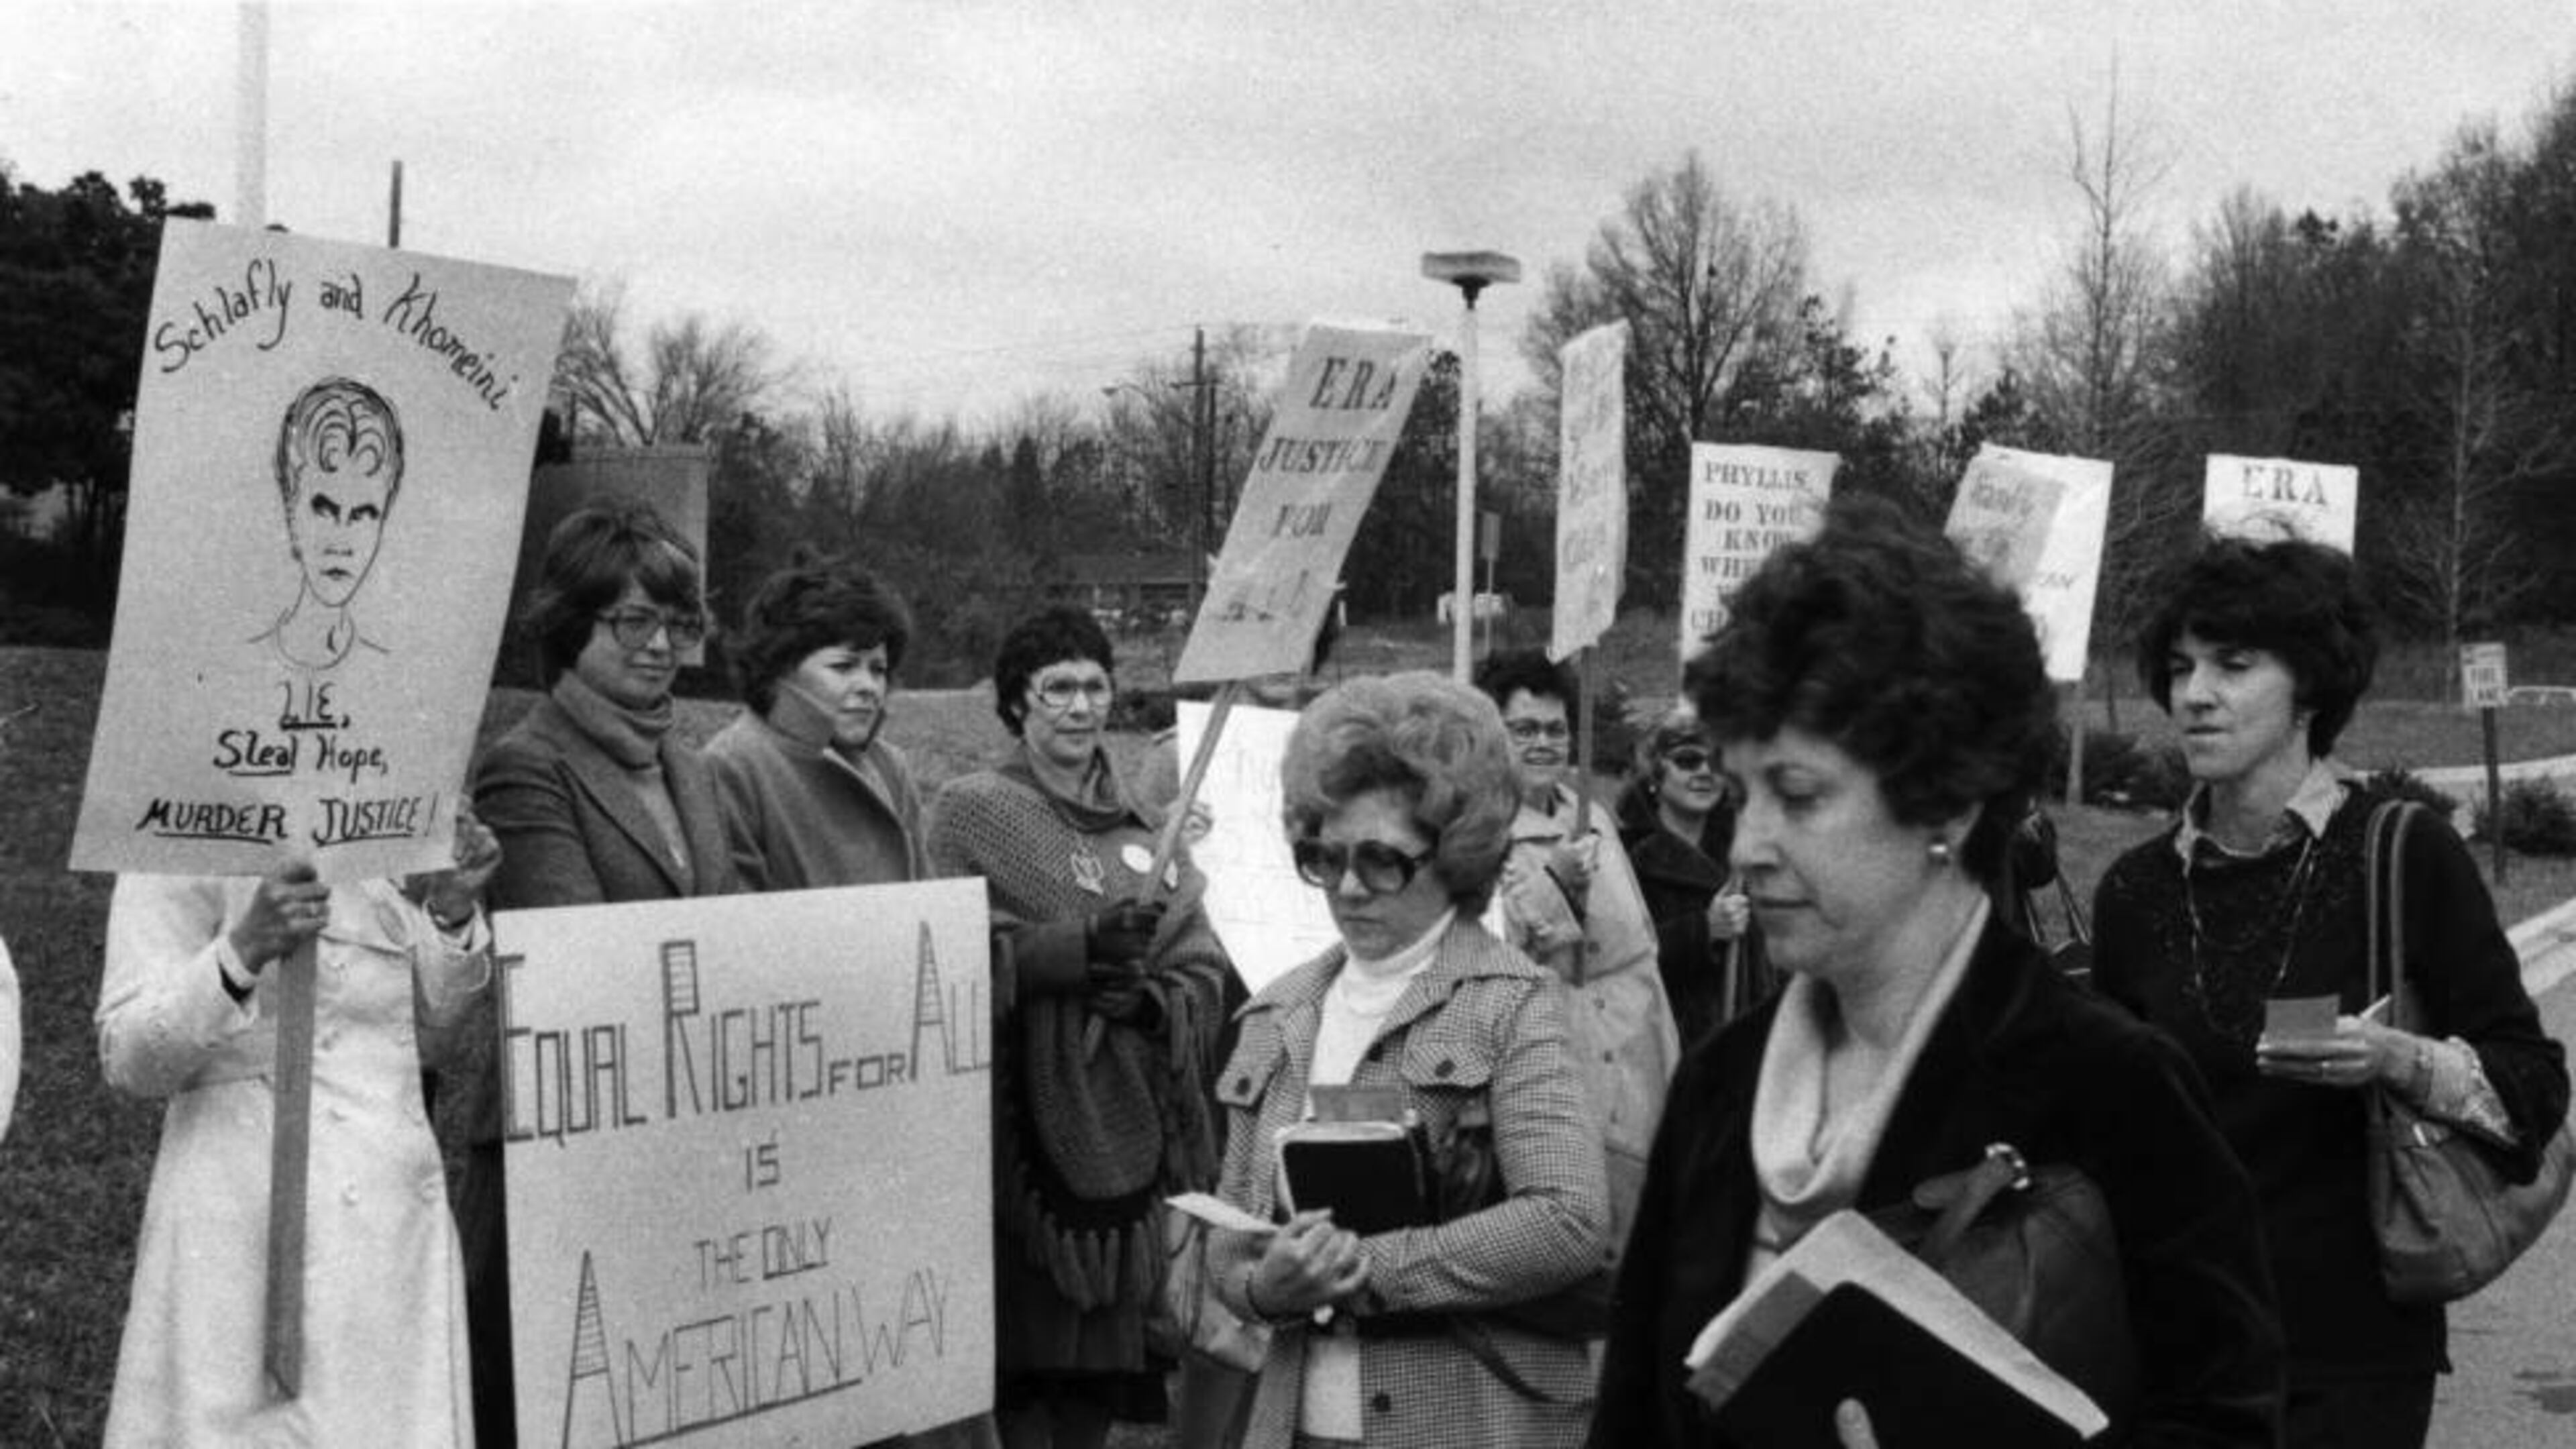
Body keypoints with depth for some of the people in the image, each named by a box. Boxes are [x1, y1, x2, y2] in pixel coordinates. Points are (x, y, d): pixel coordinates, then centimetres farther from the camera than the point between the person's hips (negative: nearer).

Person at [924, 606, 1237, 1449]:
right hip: (1024, 1132, -4)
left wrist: (1149, 997, -10)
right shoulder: (972, 811, 2)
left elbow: (1207, 973, 10)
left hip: (1133, 1137, 5)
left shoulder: (1146, 828, 16)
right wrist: (1083, 946, -20)